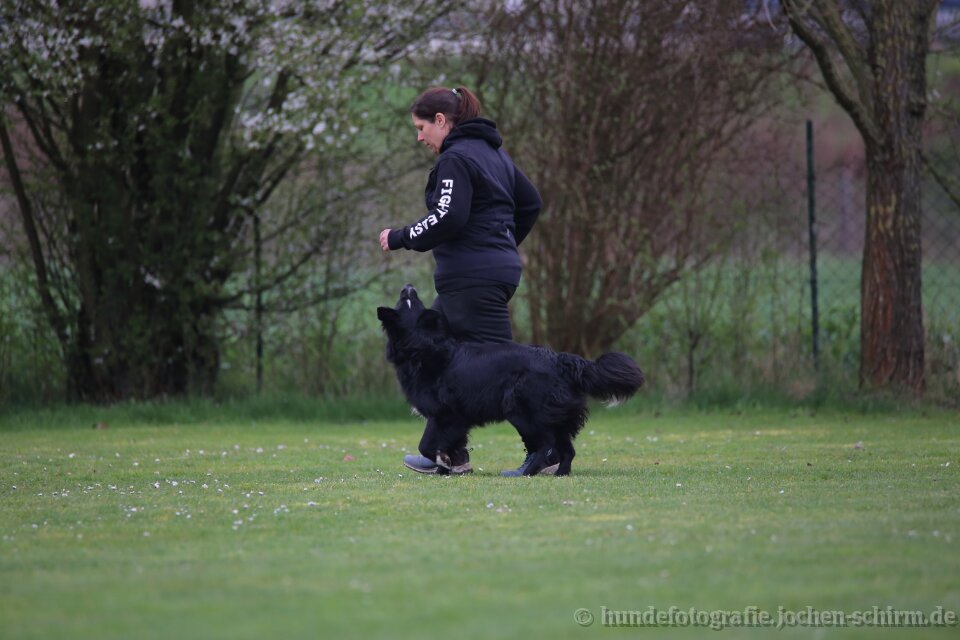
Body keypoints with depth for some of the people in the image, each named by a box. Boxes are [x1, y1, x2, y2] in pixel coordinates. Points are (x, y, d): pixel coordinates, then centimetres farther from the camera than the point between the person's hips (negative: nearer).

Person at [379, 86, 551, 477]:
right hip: (499, 267, 10)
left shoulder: (456, 158, -12)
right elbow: (530, 203, 22)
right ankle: (445, 455, 16)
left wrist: (399, 238, -10)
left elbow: (447, 218, -22)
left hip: (471, 279, -10)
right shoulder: (493, 153, 18)